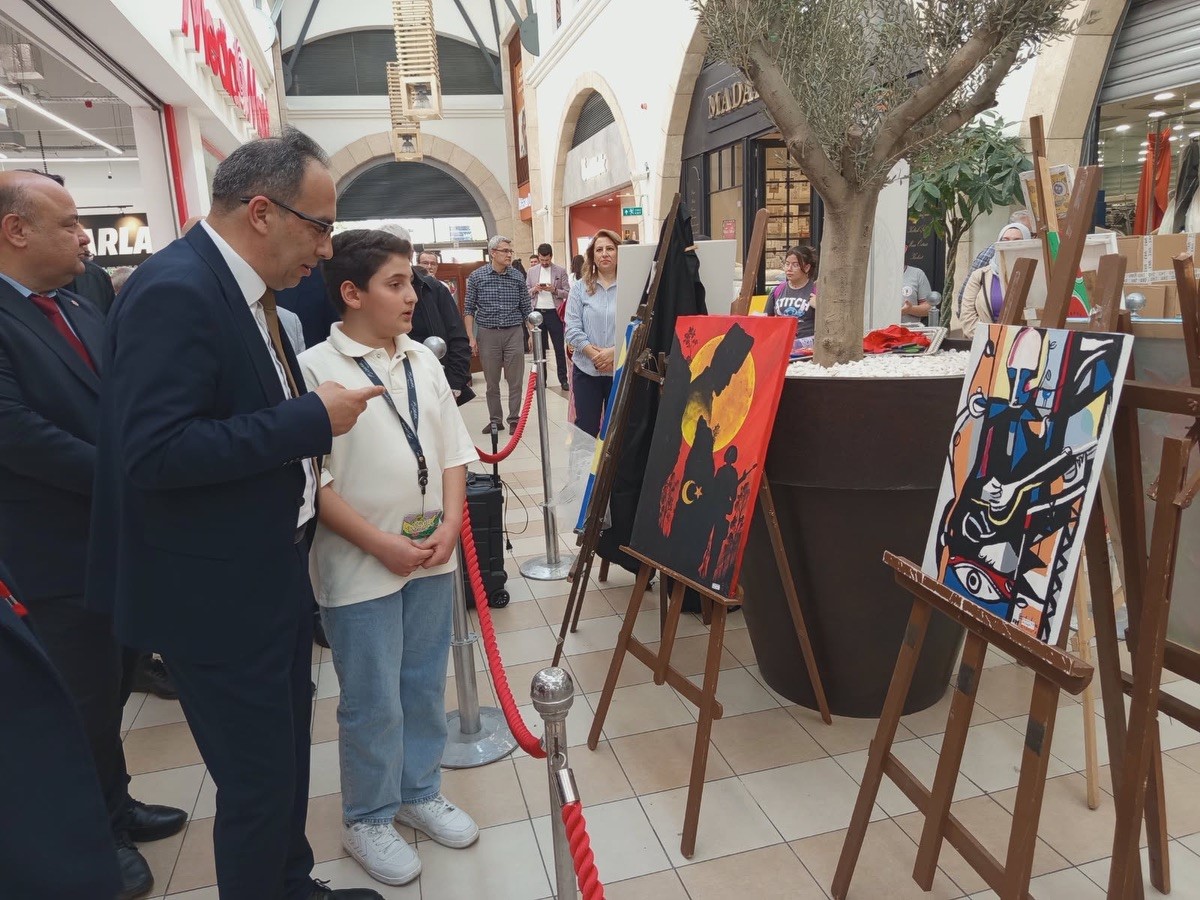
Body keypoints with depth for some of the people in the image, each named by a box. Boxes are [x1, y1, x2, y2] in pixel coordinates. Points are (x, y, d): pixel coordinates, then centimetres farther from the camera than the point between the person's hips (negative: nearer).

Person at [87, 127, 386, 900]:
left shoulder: (244, 289, 8)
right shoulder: (175, 290, -21)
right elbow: (154, 452, -29)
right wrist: (312, 419, -25)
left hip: (274, 576, 10)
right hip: (219, 595, -9)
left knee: (286, 760, 23)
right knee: (259, 781, 7)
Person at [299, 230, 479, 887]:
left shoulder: (423, 362, 5)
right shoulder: (315, 369, -12)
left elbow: (453, 453, 8)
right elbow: (311, 480, -15)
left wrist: (450, 526, -5)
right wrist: (380, 544, -17)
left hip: (433, 558, 6)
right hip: (361, 568, -5)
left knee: (424, 686, 19)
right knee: (373, 703, 9)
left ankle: (418, 792, 40)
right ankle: (366, 820, 31)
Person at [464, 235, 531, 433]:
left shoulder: (518, 276, 3)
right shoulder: (477, 276, -1)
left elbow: (526, 309, 8)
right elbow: (469, 309, 2)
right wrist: (471, 338, -4)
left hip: (514, 333, 1)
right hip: (487, 334, 0)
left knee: (516, 380, 2)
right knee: (491, 382, 7)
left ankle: (514, 419, 14)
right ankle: (495, 420, 18)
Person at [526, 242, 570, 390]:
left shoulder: (560, 271, 1)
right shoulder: (531, 271, 9)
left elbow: (567, 293, -1)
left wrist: (554, 290, -17)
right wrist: (534, 290, -9)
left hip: (553, 313, -3)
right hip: (537, 312, 3)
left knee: (559, 347, 1)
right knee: (539, 348, 8)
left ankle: (563, 379, 6)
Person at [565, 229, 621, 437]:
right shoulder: (580, 288, 5)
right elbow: (572, 329, -2)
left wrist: (614, 352, -18)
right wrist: (594, 353, -13)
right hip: (586, 369, 1)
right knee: (585, 429, 7)